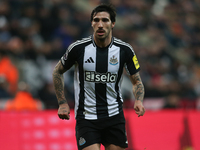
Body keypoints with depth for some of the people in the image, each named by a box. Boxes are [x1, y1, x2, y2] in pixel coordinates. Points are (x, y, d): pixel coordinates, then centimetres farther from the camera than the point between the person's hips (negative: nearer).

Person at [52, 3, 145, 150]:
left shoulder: (125, 50, -5)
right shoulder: (78, 48, -8)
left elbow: (136, 81, 7)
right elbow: (58, 71, 9)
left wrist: (139, 101, -13)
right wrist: (62, 102, 3)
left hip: (114, 116, 2)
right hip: (86, 118, -2)